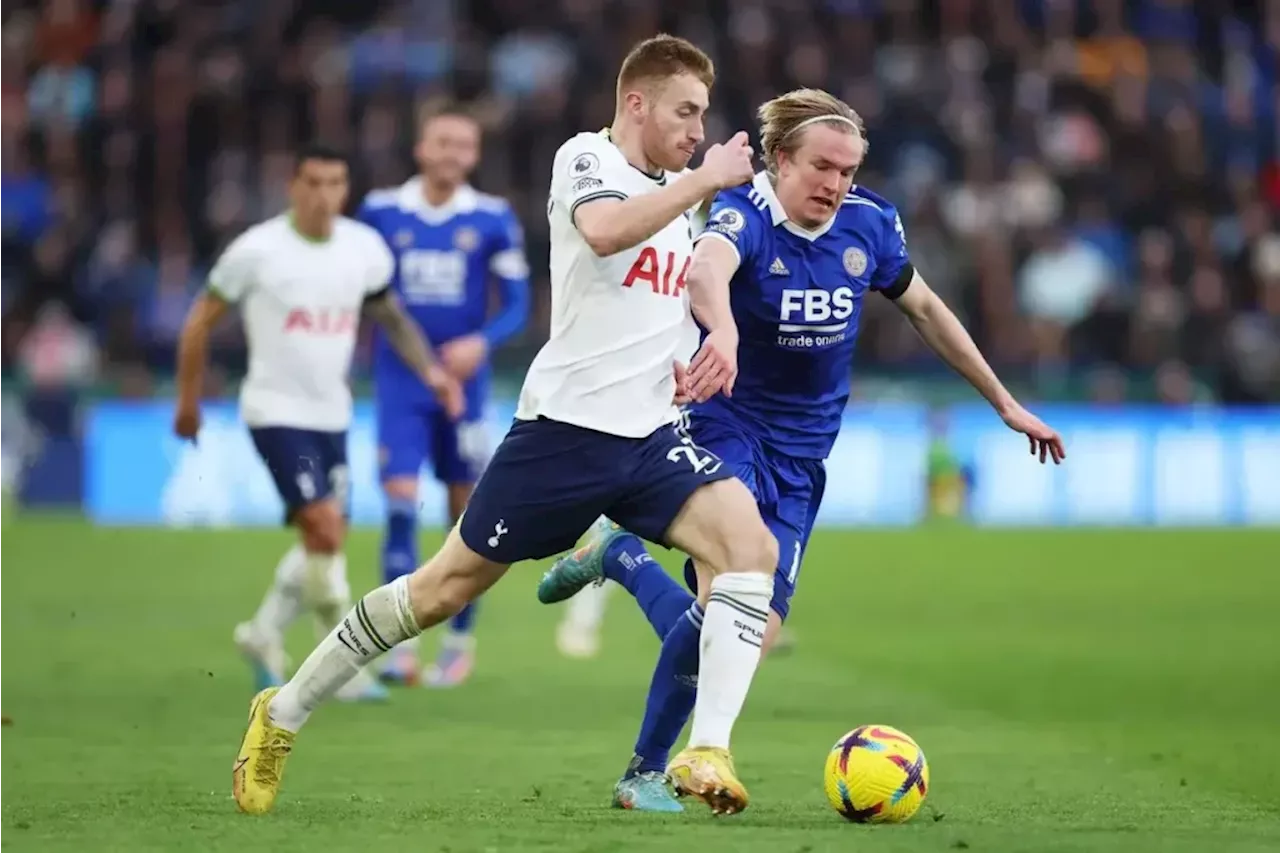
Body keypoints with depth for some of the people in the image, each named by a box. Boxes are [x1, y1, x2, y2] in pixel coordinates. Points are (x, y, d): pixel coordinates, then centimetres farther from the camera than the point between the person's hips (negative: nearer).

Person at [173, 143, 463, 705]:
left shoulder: (364, 248, 1)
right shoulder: (257, 251, -12)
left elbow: (390, 316, 17)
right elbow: (200, 322, -1)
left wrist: (430, 370, 3)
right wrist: (189, 400, 3)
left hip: (332, 414, 6)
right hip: (276, 411, -6)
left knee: (322, 542, 9)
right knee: (326, 528, -17)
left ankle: (263, 637, 30)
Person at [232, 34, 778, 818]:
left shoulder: (675, 190, 15)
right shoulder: (586, 158, -8)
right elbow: (606, 232, -33)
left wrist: (676, 358, 15)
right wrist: (708, 179, -26)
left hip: (651, 433, 6)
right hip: (565, 426, -6)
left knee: (751, 542, -20)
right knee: (446, 588, 3)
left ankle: (708, 752, -23)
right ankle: (284, 713, 21)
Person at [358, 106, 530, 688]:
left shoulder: (492, 220, -1)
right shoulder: (381, 212, 0)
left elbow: (517, 305, -1)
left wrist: (481, 342, -18)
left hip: (464, 382, 1)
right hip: (400, 383, 0)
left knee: (466, 510, 7)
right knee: (400, 503, -12)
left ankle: (459, 640, 21)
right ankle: (401, 644, -10)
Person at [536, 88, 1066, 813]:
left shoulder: (870, 224, -4)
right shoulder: (745, 214, -21)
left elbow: (926, 309, 13)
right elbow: (707, 269, -45)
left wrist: (1005, 403, 16)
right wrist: (724, 331, -67)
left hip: (801, 453, 5)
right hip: (723, 425, -5)